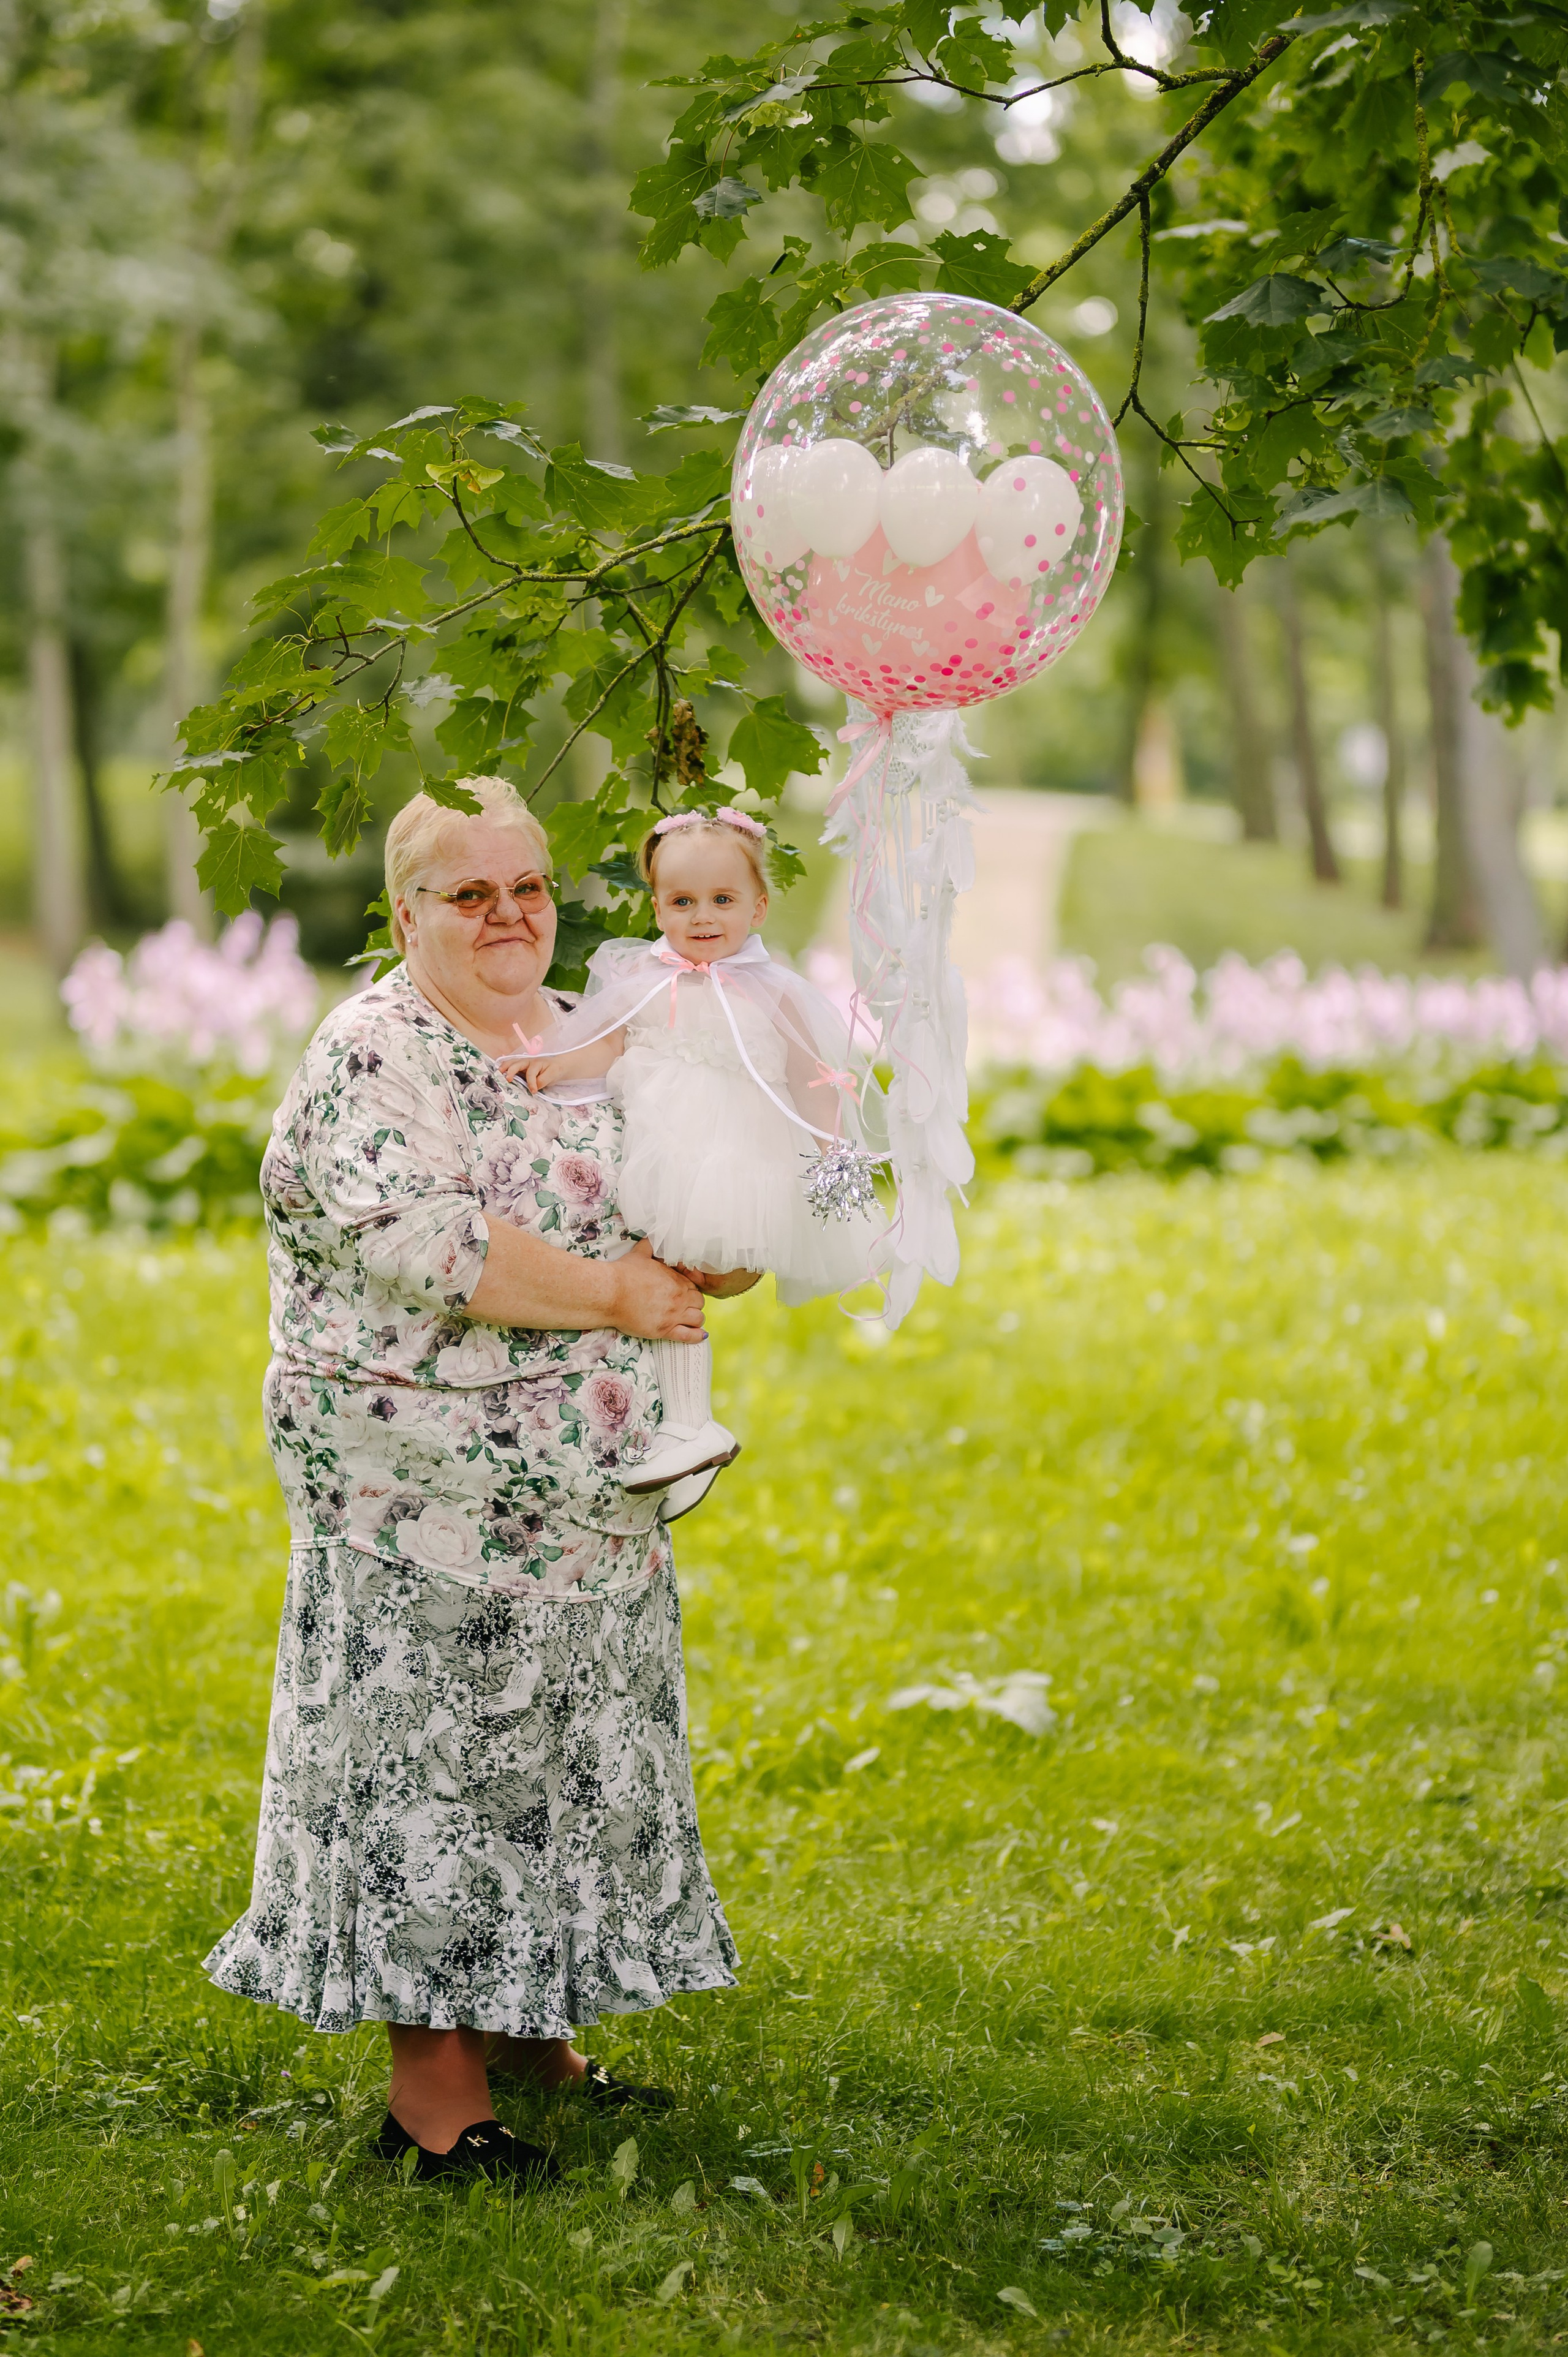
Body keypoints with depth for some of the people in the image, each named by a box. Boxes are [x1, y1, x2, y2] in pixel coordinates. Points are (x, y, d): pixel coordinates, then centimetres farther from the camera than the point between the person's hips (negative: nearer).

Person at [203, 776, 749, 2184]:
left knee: (560, 1759, 14)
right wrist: (621, 1297, -18)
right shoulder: (374, 1055, -12)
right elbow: (428, 1250, -25)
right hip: (429, 1503, -8)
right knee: (433, 1758, -4)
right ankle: (432, 2097, 2)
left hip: (585, 1508, 8)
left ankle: (534, 2040, 27)